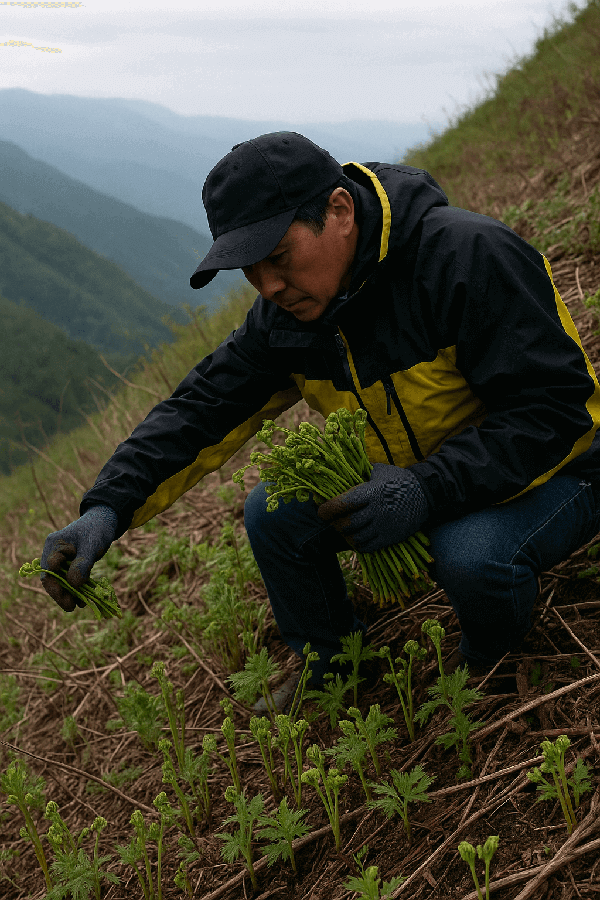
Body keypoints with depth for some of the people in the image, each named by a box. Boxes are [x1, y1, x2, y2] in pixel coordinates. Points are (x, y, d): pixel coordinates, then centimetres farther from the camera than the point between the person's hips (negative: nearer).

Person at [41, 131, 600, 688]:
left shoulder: (468, 255, -29)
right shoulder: (286, 311, -7)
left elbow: (554, 407, -31)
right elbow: (203, 408, -6)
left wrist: (427, 490, -40)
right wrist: (107, 508, -21)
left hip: (549, 475, -6)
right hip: (409, 478, 6)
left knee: (471, 555, -36)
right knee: (274, 513, -7)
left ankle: (489, 665, 1)